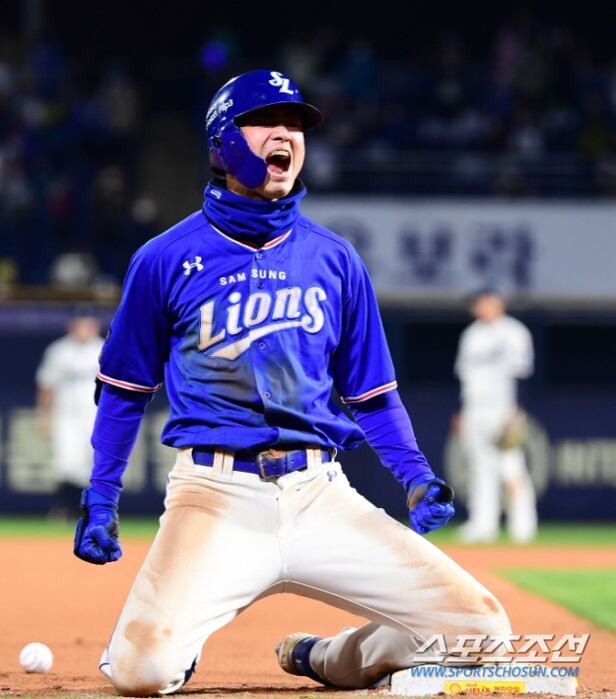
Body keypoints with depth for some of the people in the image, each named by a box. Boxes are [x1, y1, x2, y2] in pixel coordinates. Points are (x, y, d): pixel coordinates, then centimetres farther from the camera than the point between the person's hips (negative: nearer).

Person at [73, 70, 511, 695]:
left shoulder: (335, 260, 12)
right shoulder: (166, 260, 4)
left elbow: (371, 390, 18)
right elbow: (126, 389, 13)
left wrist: (416, 476, 2)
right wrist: (100, 500, 6)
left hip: (322, 499, 3)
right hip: (217, 497, -3)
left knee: (481, 628, -11)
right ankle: (176, 643, 12)